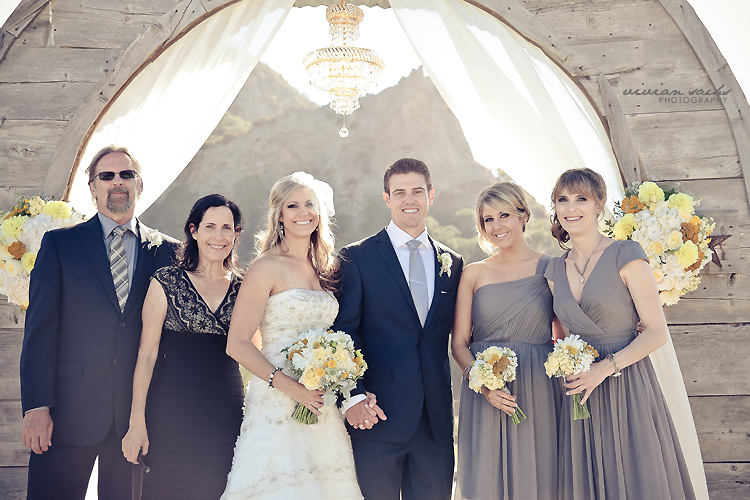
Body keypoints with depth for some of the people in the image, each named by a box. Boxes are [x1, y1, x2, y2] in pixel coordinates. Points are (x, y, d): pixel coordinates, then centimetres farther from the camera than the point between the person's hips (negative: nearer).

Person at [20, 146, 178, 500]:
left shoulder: (166, 251, 8)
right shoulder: (59, 244, 4)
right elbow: (40, 327, -2)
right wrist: (37, 406, -10)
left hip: (135, 415, 2)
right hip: (69, 411, -1)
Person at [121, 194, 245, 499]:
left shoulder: (243, 288, 7)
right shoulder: (166, 282, -1)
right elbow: (147, 353, -3)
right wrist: (137, 422, -8)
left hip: (227, 413, 3)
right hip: (173, 412, -2)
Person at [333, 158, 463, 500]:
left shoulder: (451, 263, 13)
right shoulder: (358, 257, 1)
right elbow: (344, 331, -5)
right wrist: (353, 396, -14)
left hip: (436, 419, 4)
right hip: (378, 414, -3)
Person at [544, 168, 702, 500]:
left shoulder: (625, 256, -8)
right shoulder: (555, 271, 9)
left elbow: (657, 332, -9)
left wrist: (605, 368, -17)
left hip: (627, 389, -5)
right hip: (581, 394, 5)